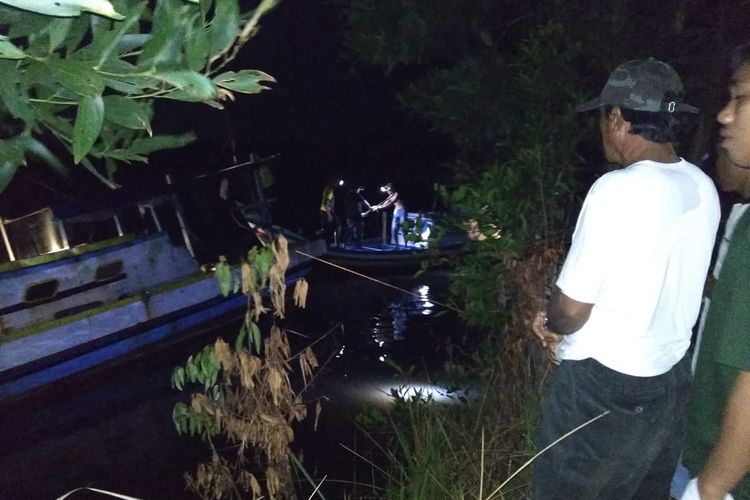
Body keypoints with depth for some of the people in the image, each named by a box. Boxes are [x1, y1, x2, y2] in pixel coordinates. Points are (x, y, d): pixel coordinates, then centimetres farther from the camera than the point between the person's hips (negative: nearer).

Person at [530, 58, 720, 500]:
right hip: (672, 374, 8)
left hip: (605, 383, -7)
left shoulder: (619, 189, -24)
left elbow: (571, 308, -20)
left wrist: (553, 325, 3)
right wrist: (561, 319, 9)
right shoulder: (702, 188, 0)